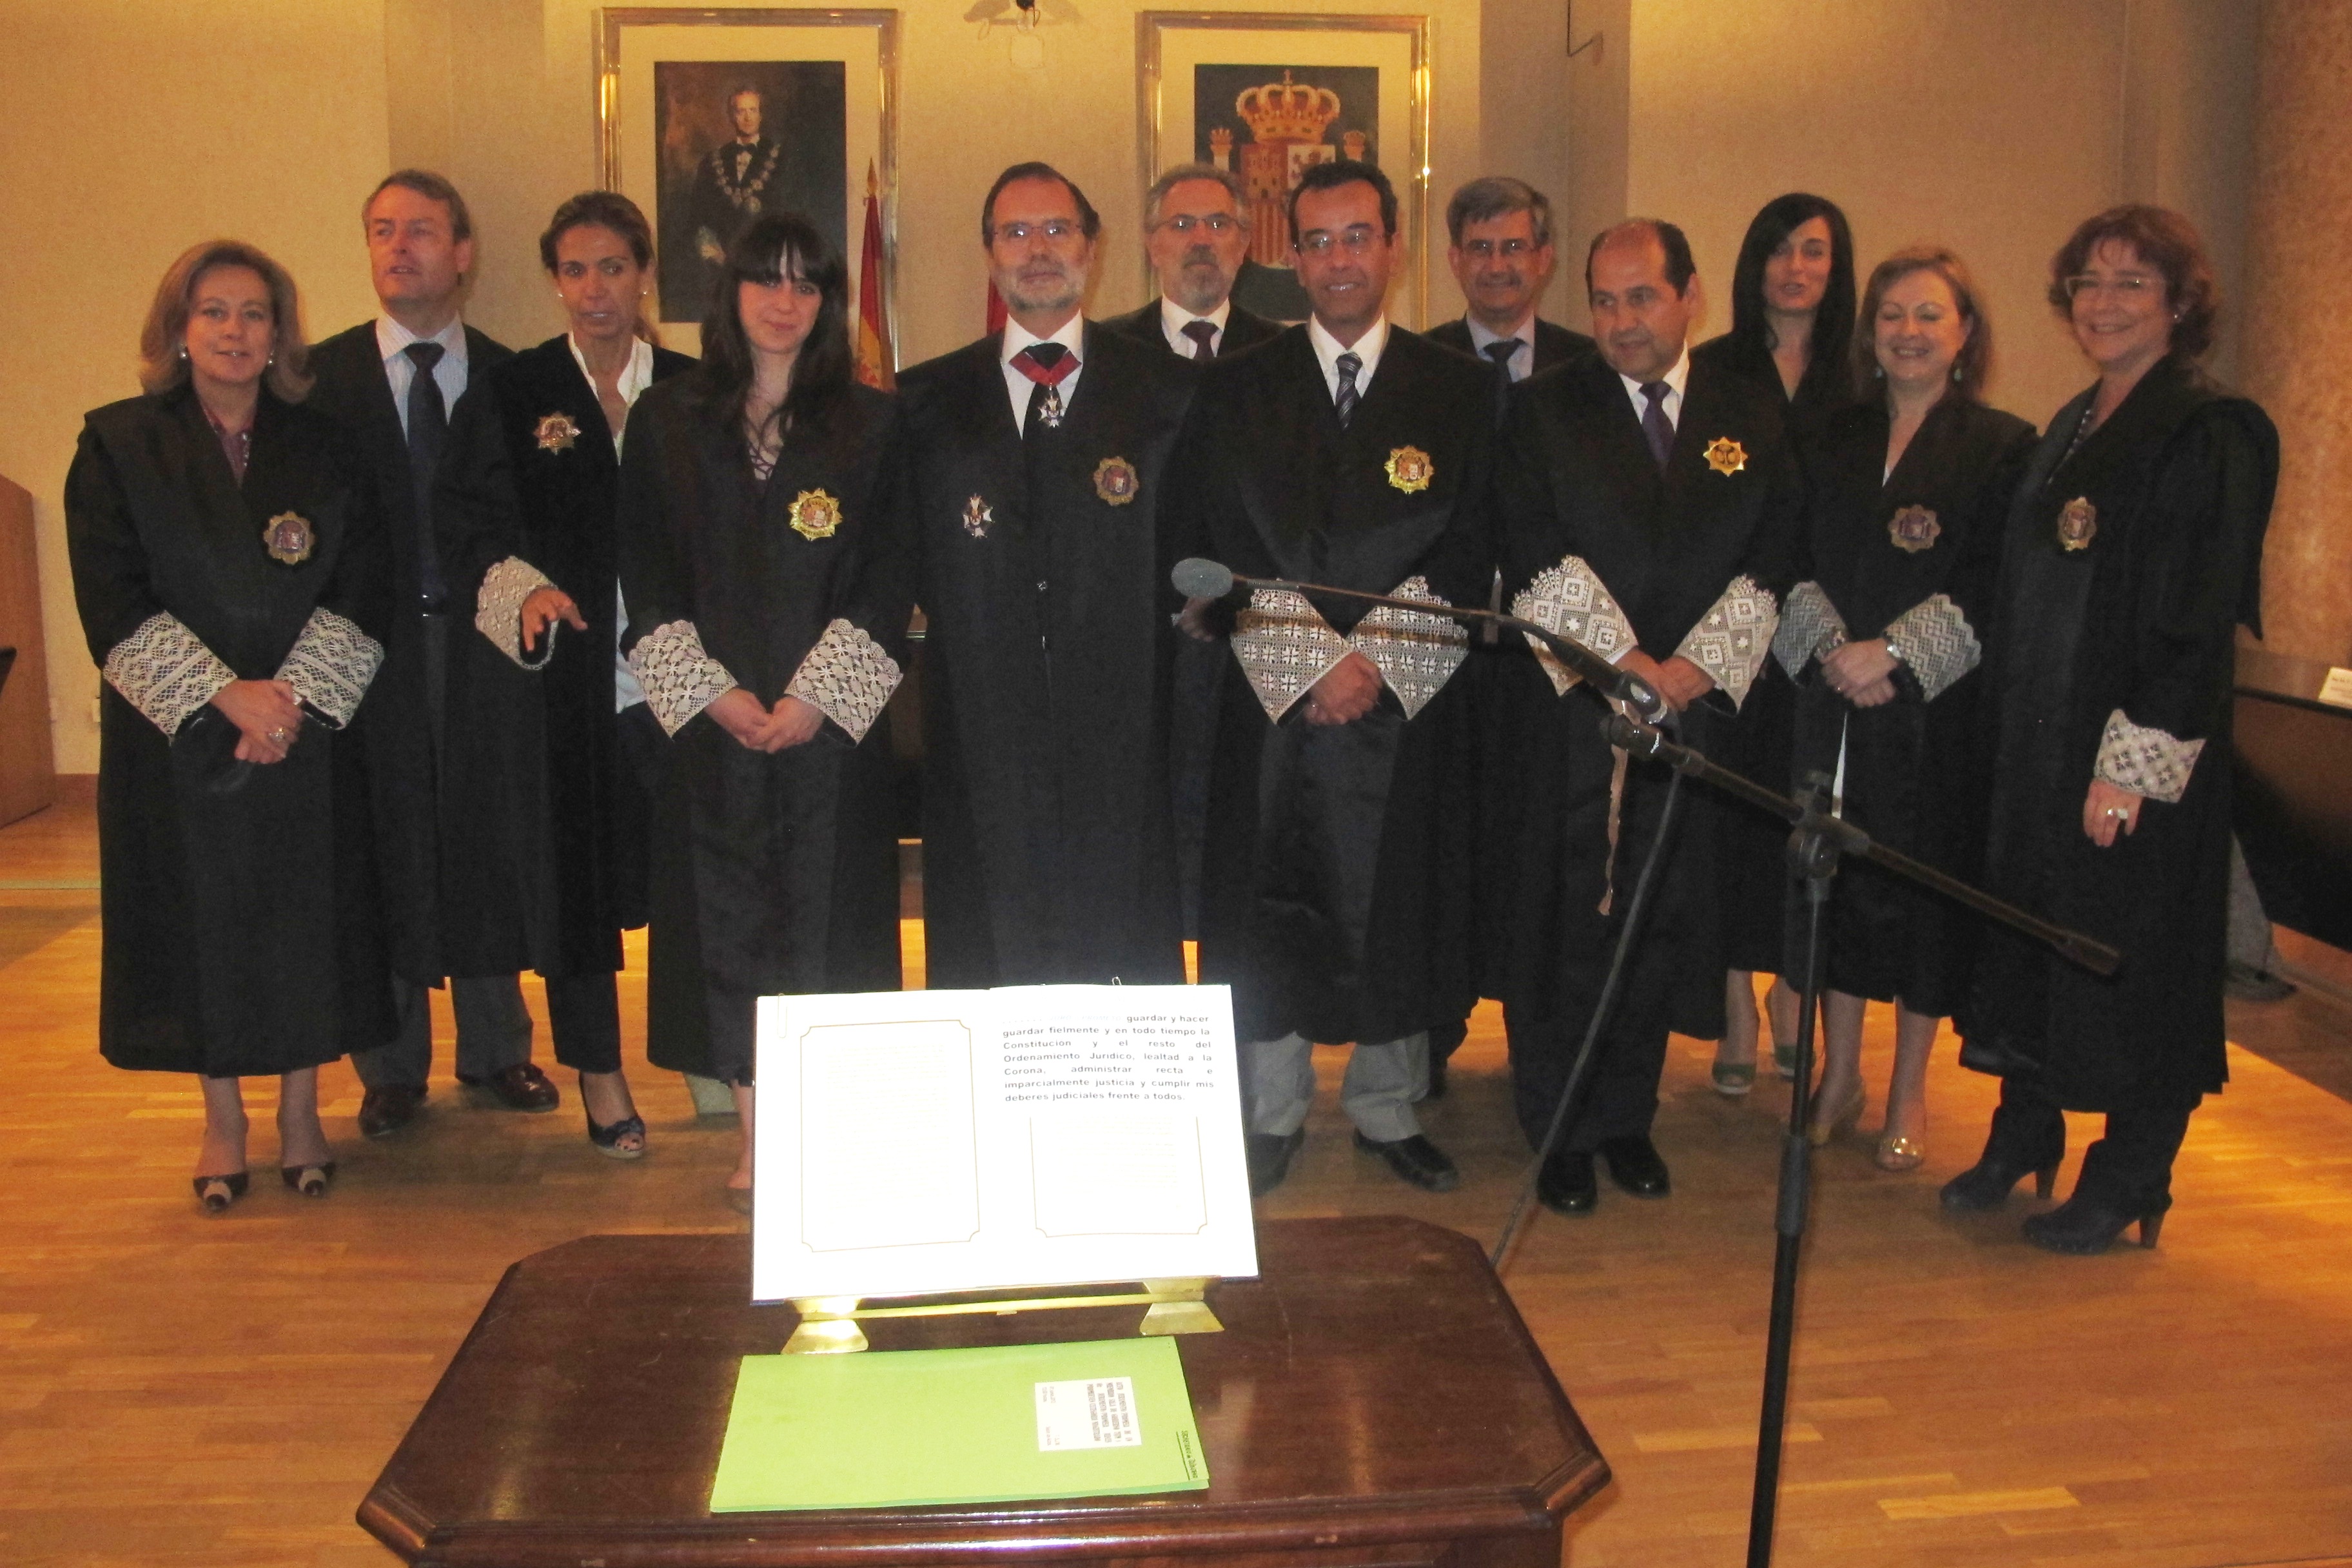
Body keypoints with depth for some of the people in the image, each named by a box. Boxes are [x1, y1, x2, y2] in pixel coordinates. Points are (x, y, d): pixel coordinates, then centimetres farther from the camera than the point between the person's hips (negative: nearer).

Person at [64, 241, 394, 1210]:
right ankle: (223, 1121, 20)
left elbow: (365, 589, 0)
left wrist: (292, 693, -13)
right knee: (199, 920, 5)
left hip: (306, 734, 1)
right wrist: (225, 693, -15)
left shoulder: (321, 447, 6)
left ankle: (301, 1113, 19)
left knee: (304, 914, 4)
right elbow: (112, 602, -6)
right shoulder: (118, 445, 1)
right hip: (176, 738, -1)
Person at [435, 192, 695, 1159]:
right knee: (570, 867, 5)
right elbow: (467, 533, -1)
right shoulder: (508, 398, 5)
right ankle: (598, 1075, 20)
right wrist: (525, 592, -20)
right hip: (557, 677, 0)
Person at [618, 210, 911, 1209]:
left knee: (826, 914, 1)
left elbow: (889, 580, 0)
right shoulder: (666, 421, 8)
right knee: (725, 917, 2)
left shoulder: (869, 425, 5)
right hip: (709, 720, 1)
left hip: (830, 720, -1)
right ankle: (755, 1137, 11)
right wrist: (712, 691, -8)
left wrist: (814, 696, -10)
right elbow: (644, 574, 4)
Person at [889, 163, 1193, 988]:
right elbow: (907, 565, 12)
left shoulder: (1167, 393, 8)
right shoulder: (926, 401, 12)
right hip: (981, 747, 1)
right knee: (987, 978, 3)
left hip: (1123, 742, -1)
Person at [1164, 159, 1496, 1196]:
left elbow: (1468, 559, 0)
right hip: (1271, 698, 0)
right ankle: (1272, 1119, 21)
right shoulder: (1236, 389, 5)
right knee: (1265, 914, 5)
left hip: (1407, 703, 0)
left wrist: (1375, 662, -11)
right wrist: (1312, 661, -11)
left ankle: (1389, 1114, 25)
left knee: (1399, 912, 7)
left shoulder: (1456, 391, 5)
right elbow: (1208, 550, -2)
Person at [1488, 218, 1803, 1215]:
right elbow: (1538, 560, -5)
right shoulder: (1546, 411, 3)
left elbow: (1770, 563, 4)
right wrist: (1625, 664, -12)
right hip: (1569, 711, -2)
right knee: (1564, 918, 1)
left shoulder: (1751, 419, 10)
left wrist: (1693, 666, -9)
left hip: (1695, 711, 3)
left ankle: (1627, 1115, 23)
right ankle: (1560, 1130, 13)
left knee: (1661, 917, 8)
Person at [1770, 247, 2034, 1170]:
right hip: (1832, 703, 3)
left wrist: (1891, 652, -17)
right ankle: (1838, 1077, 23)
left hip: (1940, 711, -3)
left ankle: (1908, 1096, 18)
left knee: (1926, 884, 3)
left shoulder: (2002, 446, -1)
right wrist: (1831, 647, -11)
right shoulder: (1836, 441, 11)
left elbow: (1994, 588, -8)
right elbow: (1800, 562, 6)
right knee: (1836, 879, 8)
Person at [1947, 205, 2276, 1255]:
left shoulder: (2212, 434, -11)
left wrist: (2135, 762, -21)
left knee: (2129, 958, 2)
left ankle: (2127, 1182, 16)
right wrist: (2016, 722, 10)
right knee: (2029, 929, 14)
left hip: (2138, 752, -8)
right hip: (2039, 737, 8)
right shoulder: (2070, 430, 13)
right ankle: (2024, 1138, 29)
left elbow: (2202, 618, -17)